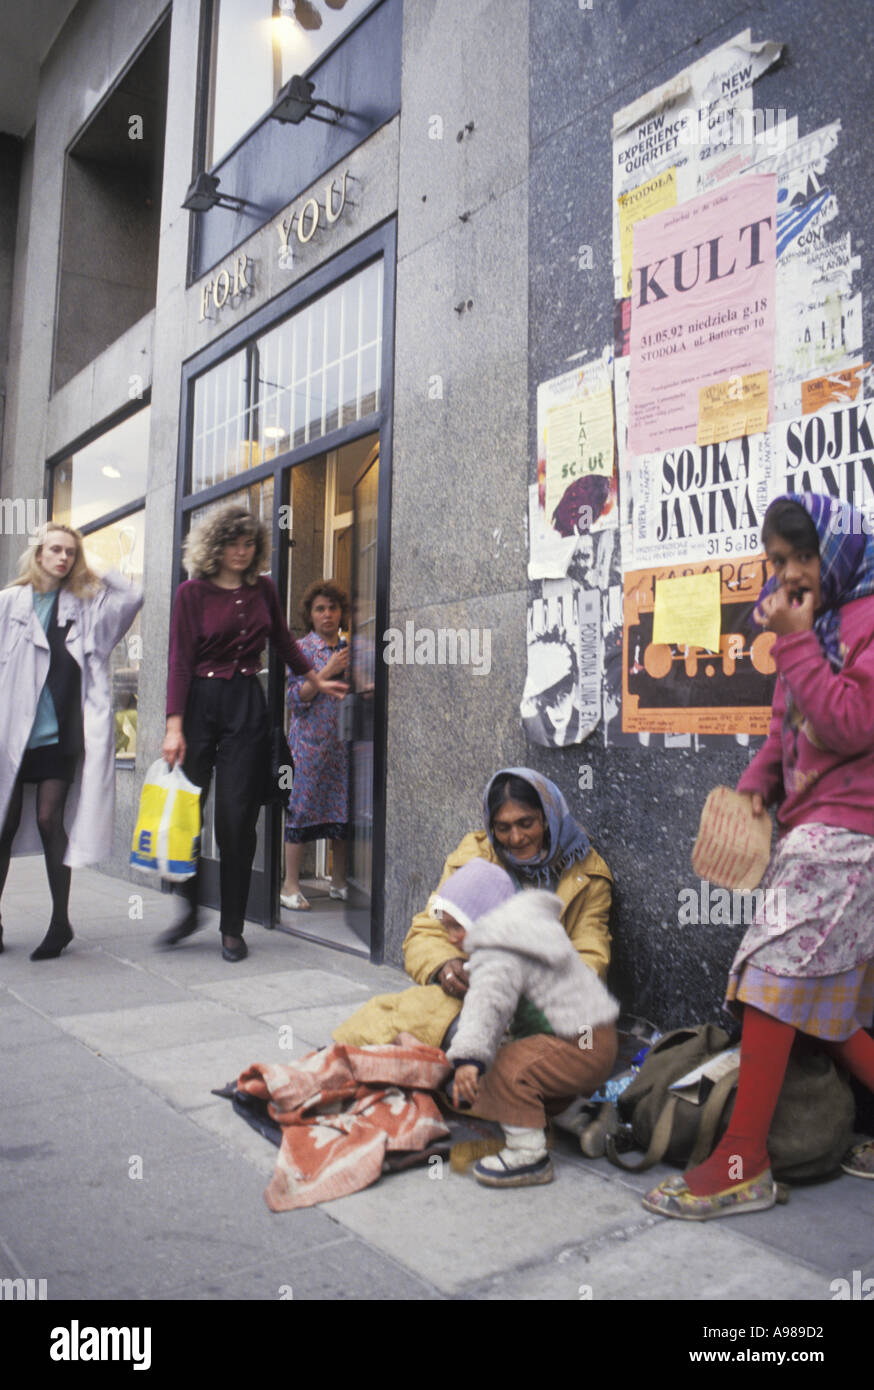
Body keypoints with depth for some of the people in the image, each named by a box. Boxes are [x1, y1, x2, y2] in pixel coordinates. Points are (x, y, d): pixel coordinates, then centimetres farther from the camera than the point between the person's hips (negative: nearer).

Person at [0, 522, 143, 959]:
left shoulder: (86, 606, 10)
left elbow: (132, 596, -2)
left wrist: (90, 574, 6)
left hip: (61, 732, 0)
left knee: (50, 820, -3)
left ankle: (60, 922, 8)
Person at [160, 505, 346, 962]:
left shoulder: (263, 589, 10)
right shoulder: (192, 592, 0)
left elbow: (283, 640, 25)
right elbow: (180, 661, -6)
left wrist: (316, 680, 30)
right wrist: (174, 726, -13)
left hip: (246, 705, 2)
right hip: (199, 702, -1)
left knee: (237, 818, -2)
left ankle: (233, 928, 8)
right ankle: (191, 910, 22)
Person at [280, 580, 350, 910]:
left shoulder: (347, 648, 14)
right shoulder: (302, 649, -1)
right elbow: (295, 698, -8)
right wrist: (327, 672, -15)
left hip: (342, 741, 5)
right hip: (309, 740, -5)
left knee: (343, 809, 6)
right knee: (302, 808, -5)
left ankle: (339, 882, 16)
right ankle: (290, 885, 2)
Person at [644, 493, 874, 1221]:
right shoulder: (814, 623, 17)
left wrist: (796, 643, -16)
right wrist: (758, 783, 4)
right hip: (813, 829, 9)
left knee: (775, 972, -11)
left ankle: (743, 1163, -3)